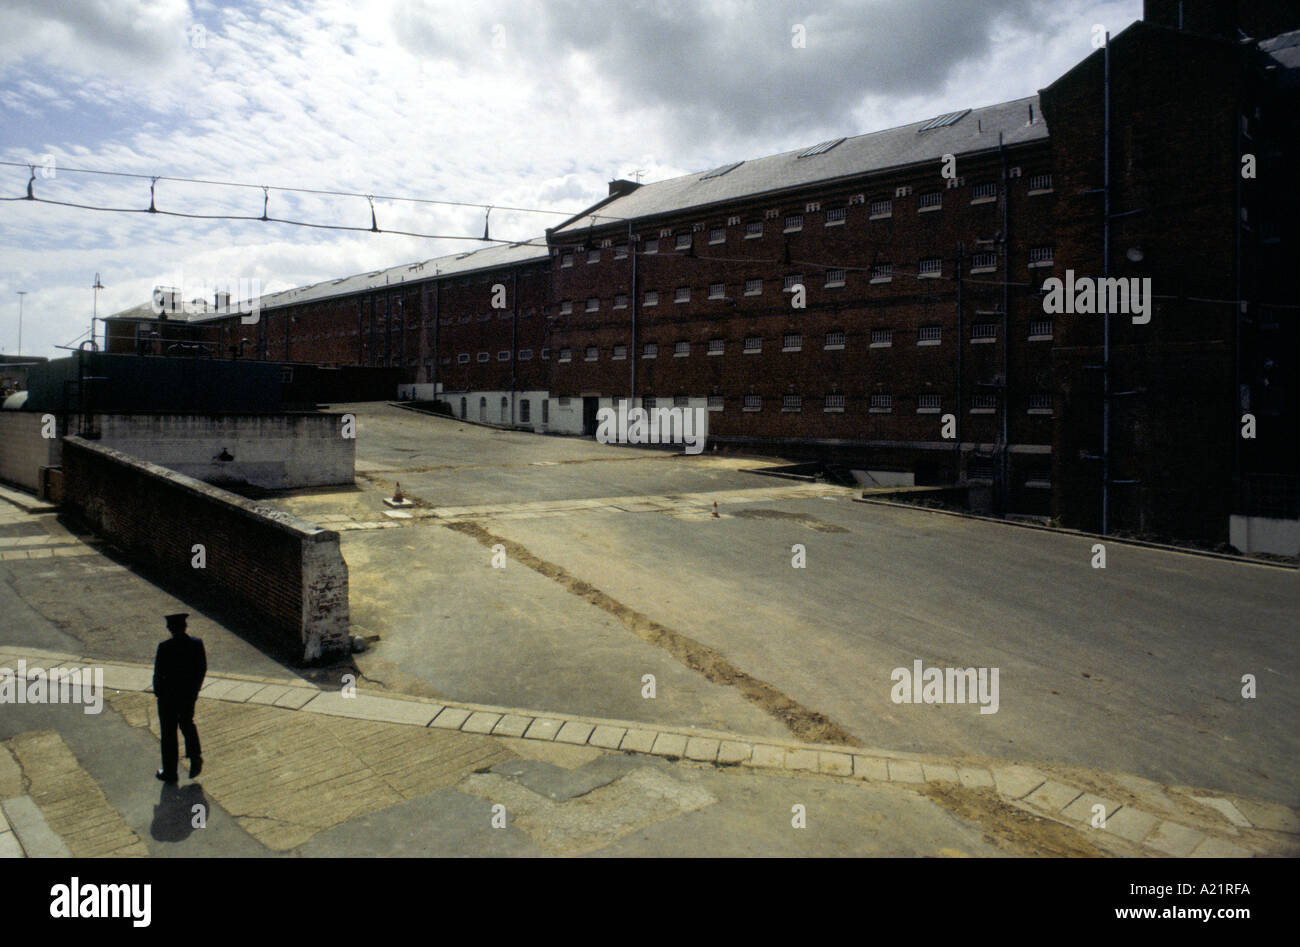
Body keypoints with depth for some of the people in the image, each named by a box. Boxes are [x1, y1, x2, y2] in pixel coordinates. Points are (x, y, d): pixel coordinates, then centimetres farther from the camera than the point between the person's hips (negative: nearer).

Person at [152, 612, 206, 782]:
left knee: (169, 733, 10)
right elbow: (202, 669, -2)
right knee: (187, 723, 26)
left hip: (169, 697, -4)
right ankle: (195, 756, 9)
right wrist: (194, 689, 12)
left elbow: (158, 673, -15)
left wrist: (158, 693, 2)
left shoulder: (165, 648, -21)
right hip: (189, 695, 4)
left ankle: (170, 773, 20)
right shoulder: (197, 644, -9)